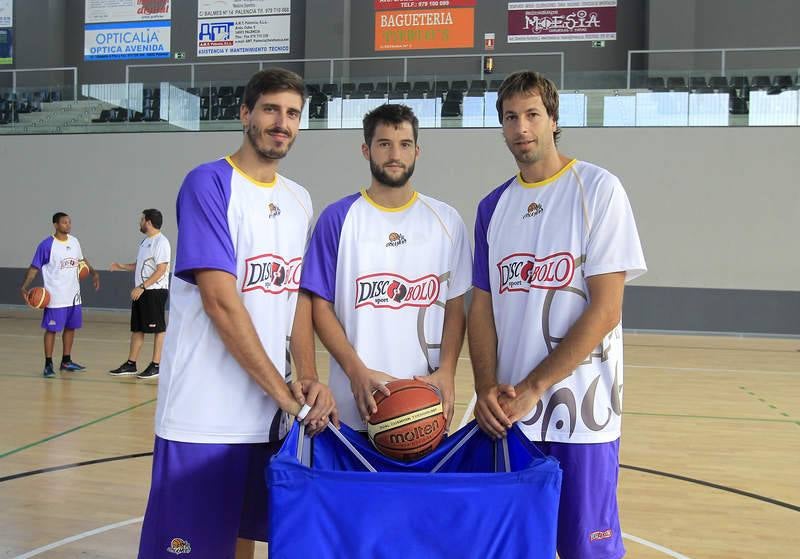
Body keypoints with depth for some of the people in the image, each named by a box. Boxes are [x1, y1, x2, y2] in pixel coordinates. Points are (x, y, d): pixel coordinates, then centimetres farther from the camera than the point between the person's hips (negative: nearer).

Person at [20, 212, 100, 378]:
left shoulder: (75, 242, 6)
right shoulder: (47, 245, -12)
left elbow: (81, 260, 23)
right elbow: (34, 267, -10)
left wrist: (93, 273, 13)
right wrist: (24, 286, -22)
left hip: (73, 295, 6)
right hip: (55, 297, -6)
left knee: (70, 327, 12)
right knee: (52, 329, -1)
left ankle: (66, 361, 24)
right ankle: (48, 364, 7)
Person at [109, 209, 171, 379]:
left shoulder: (161, 242, -13)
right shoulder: (145, 241, 16)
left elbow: (161, 270, -20)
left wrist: (142, 286, -21)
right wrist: (122, 267, 15)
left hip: (155, 291, -9)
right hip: (141, 291, 9)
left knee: (158, 329, -1)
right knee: (137, 328, 11)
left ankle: (156, 365, 4)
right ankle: (131, 364, 18)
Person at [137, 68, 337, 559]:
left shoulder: (300, 200, 12)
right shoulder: (209, 184, -9)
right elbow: (220, 302, -16)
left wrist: (309, 378, -3)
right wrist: (287, 396, -14)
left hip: (271, 414, 7)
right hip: (204, 415, -6)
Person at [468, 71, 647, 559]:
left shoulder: (598, 189, -6)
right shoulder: (494, 206, 9)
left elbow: (605, 309, -12)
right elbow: (482, 305, 9)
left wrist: (533, 386, -14)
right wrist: (488, 389, -6)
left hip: (581, 410, -4)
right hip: (507, 412, 5)